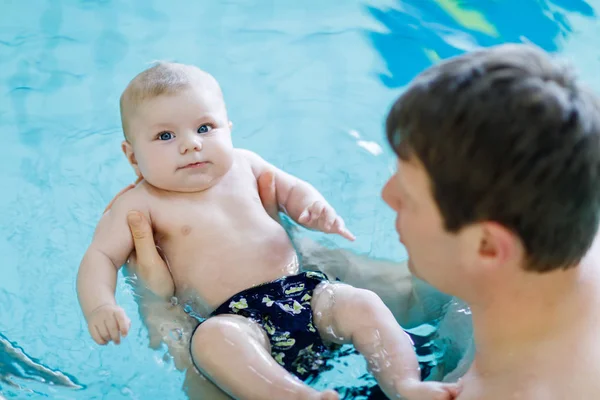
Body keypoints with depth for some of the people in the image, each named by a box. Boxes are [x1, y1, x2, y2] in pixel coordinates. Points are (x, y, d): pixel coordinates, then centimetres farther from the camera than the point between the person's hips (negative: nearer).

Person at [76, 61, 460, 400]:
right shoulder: (141, 204, 3)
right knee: (212, 338, -38)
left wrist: (316, 208, 4)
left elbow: (290, 189, 28)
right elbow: (101, 257, -2)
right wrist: (100, 306, -23)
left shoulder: (242, 164, 15)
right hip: (235, 316, -5)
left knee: (362, 303, -19)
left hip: (303, 289, 5)